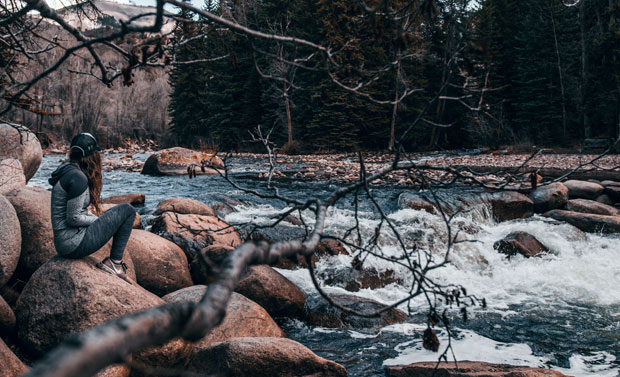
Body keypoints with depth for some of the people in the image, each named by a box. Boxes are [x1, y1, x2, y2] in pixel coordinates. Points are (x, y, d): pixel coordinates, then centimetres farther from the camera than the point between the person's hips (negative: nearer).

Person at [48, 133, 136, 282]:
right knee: (127, 211, -4)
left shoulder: (67, 170, 10)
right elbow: (73, 218, -19)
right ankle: (115, 262, 0)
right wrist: (98, 220, -3)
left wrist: (97, 219, 11)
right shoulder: (79, 178, -20)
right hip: (75, 244, -10)